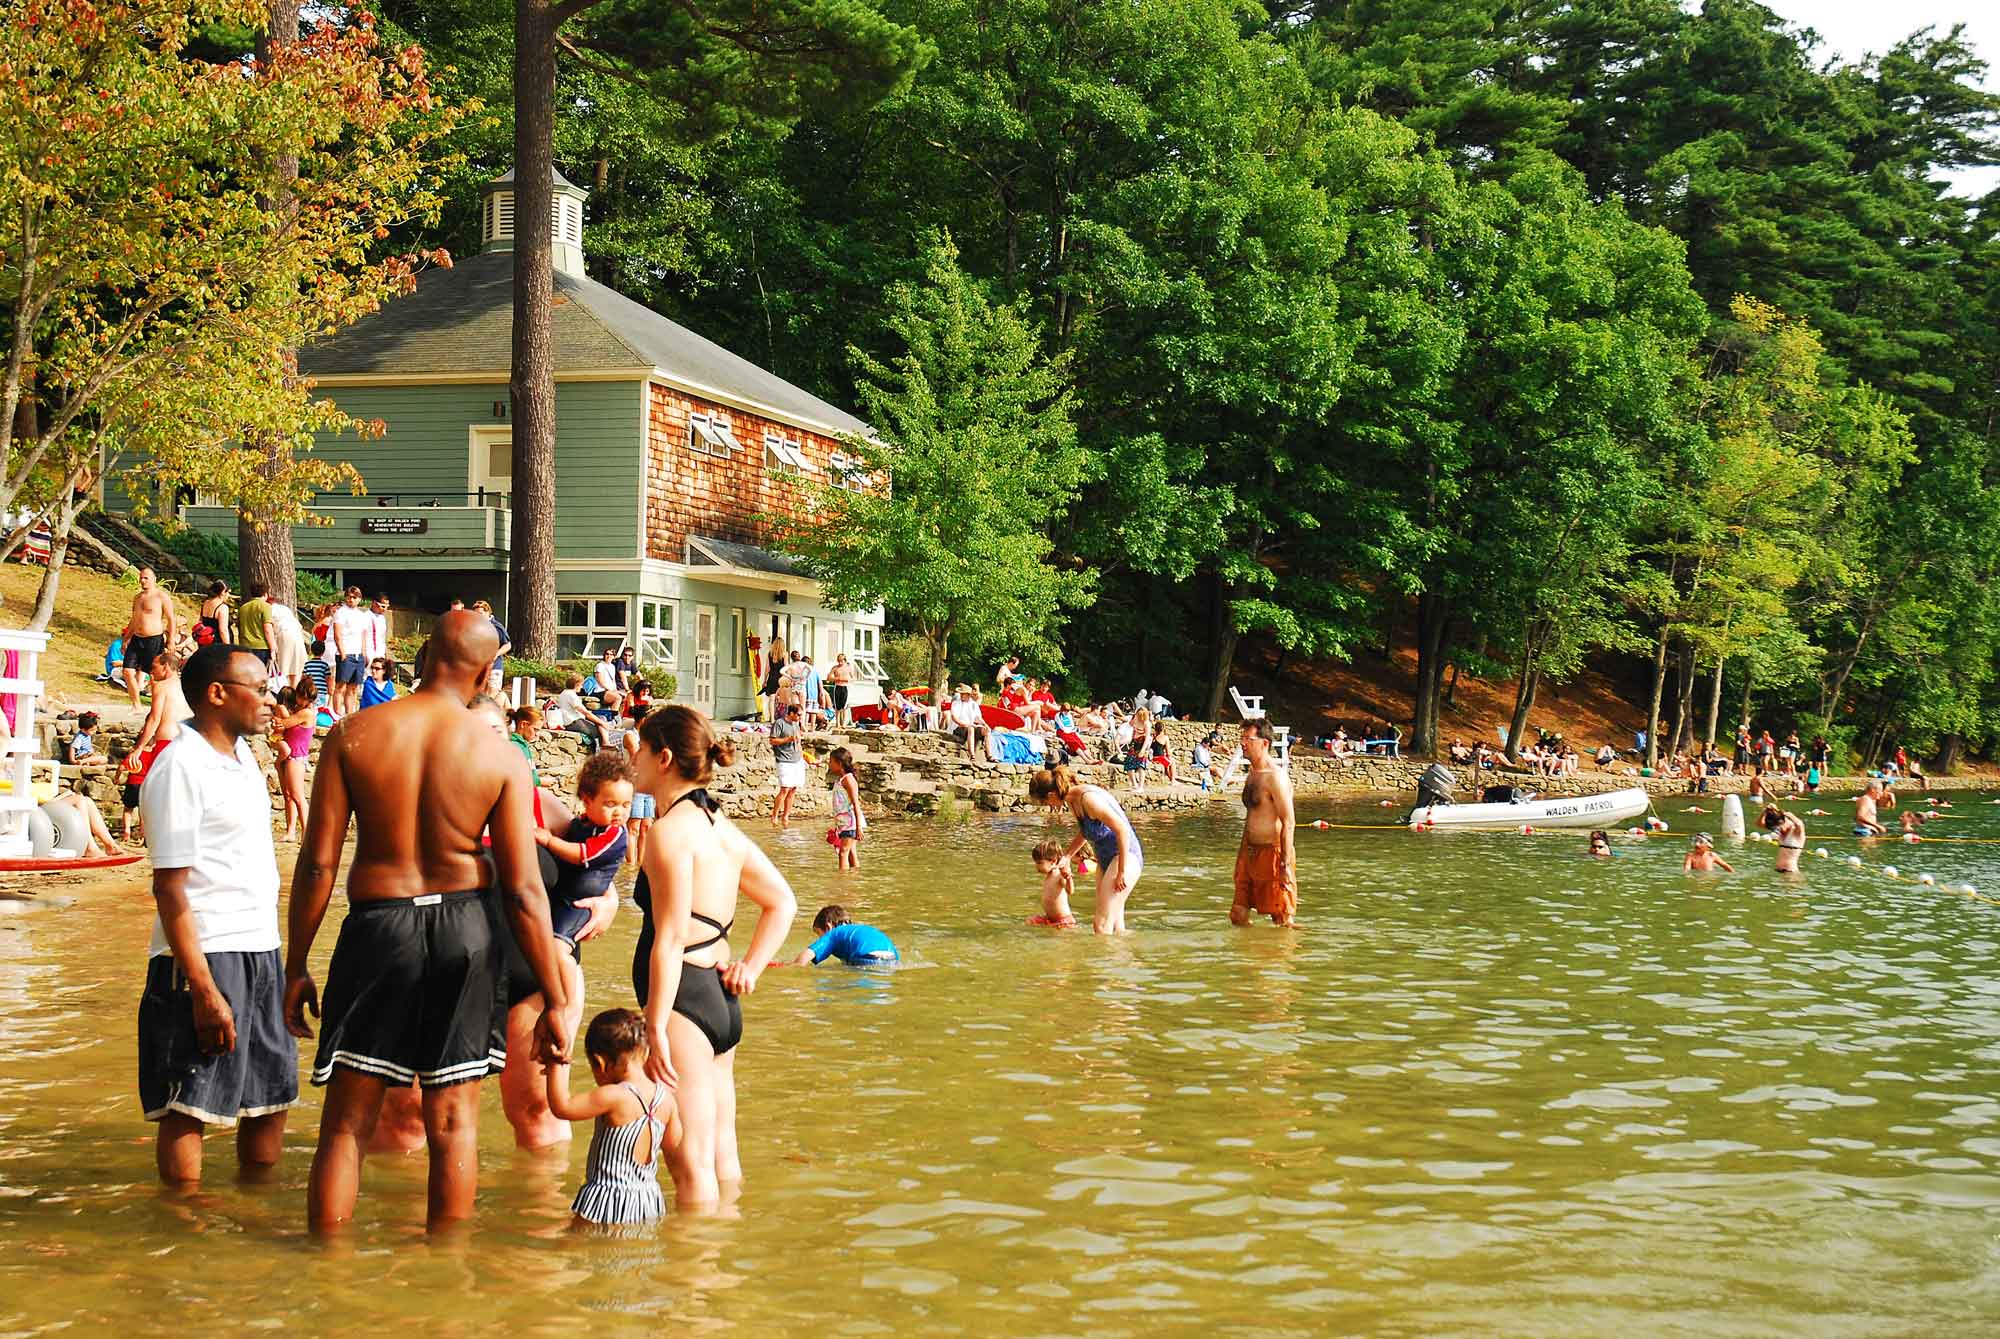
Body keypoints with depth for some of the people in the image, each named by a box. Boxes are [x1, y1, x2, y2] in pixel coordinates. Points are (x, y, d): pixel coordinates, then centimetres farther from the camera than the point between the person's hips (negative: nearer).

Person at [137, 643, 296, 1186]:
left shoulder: (241, 754, 13)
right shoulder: (179, 767, -14)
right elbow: (170, 887, -17)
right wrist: (204, 991, -22)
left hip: (260, 952, 9)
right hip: (206, 956, -9)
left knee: (273, 1095, 14)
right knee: (190, 1108, -2)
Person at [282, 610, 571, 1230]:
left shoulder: (352, 735, -5)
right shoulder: (501, 755, -5)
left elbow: (318, 861, -6)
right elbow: (525, 891, -6)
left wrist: (295, 967, 5)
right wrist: (554, 1002, 0)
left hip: (377, 925, 0)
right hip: (464, 930, 1)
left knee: (346, 1124, 9)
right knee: (453, 1121, 12)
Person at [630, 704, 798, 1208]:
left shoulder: (670, 830, -14)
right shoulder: (722, 824, 13)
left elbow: (670, 939, -19)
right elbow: (782, 903, 20)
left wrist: (655, 1027, -18)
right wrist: (751, 967, 12)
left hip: (682, 997, -9)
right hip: (723, 998, 9)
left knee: (691, 1163, -7)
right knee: (721, 1153, 17)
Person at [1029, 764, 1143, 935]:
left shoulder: (1088, 798, -22)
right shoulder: (1072, 801, 7)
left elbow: (1122, 829, -25)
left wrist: (1122, 872, -22)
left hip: (1125, 856, -10)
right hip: (1105, 858, 10)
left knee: (1102, 923, -15)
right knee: (1113, 924, 9)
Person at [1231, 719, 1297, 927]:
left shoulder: (1275, 778, -15)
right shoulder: (1252, 775, 14)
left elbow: (1288, 823, -19)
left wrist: (1285, 864, -22)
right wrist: (1242, 855, 21)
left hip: (1273, 853, -9)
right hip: (1250, 853, 9)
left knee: (1281, 920, -1)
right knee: (1238, 915, 8)